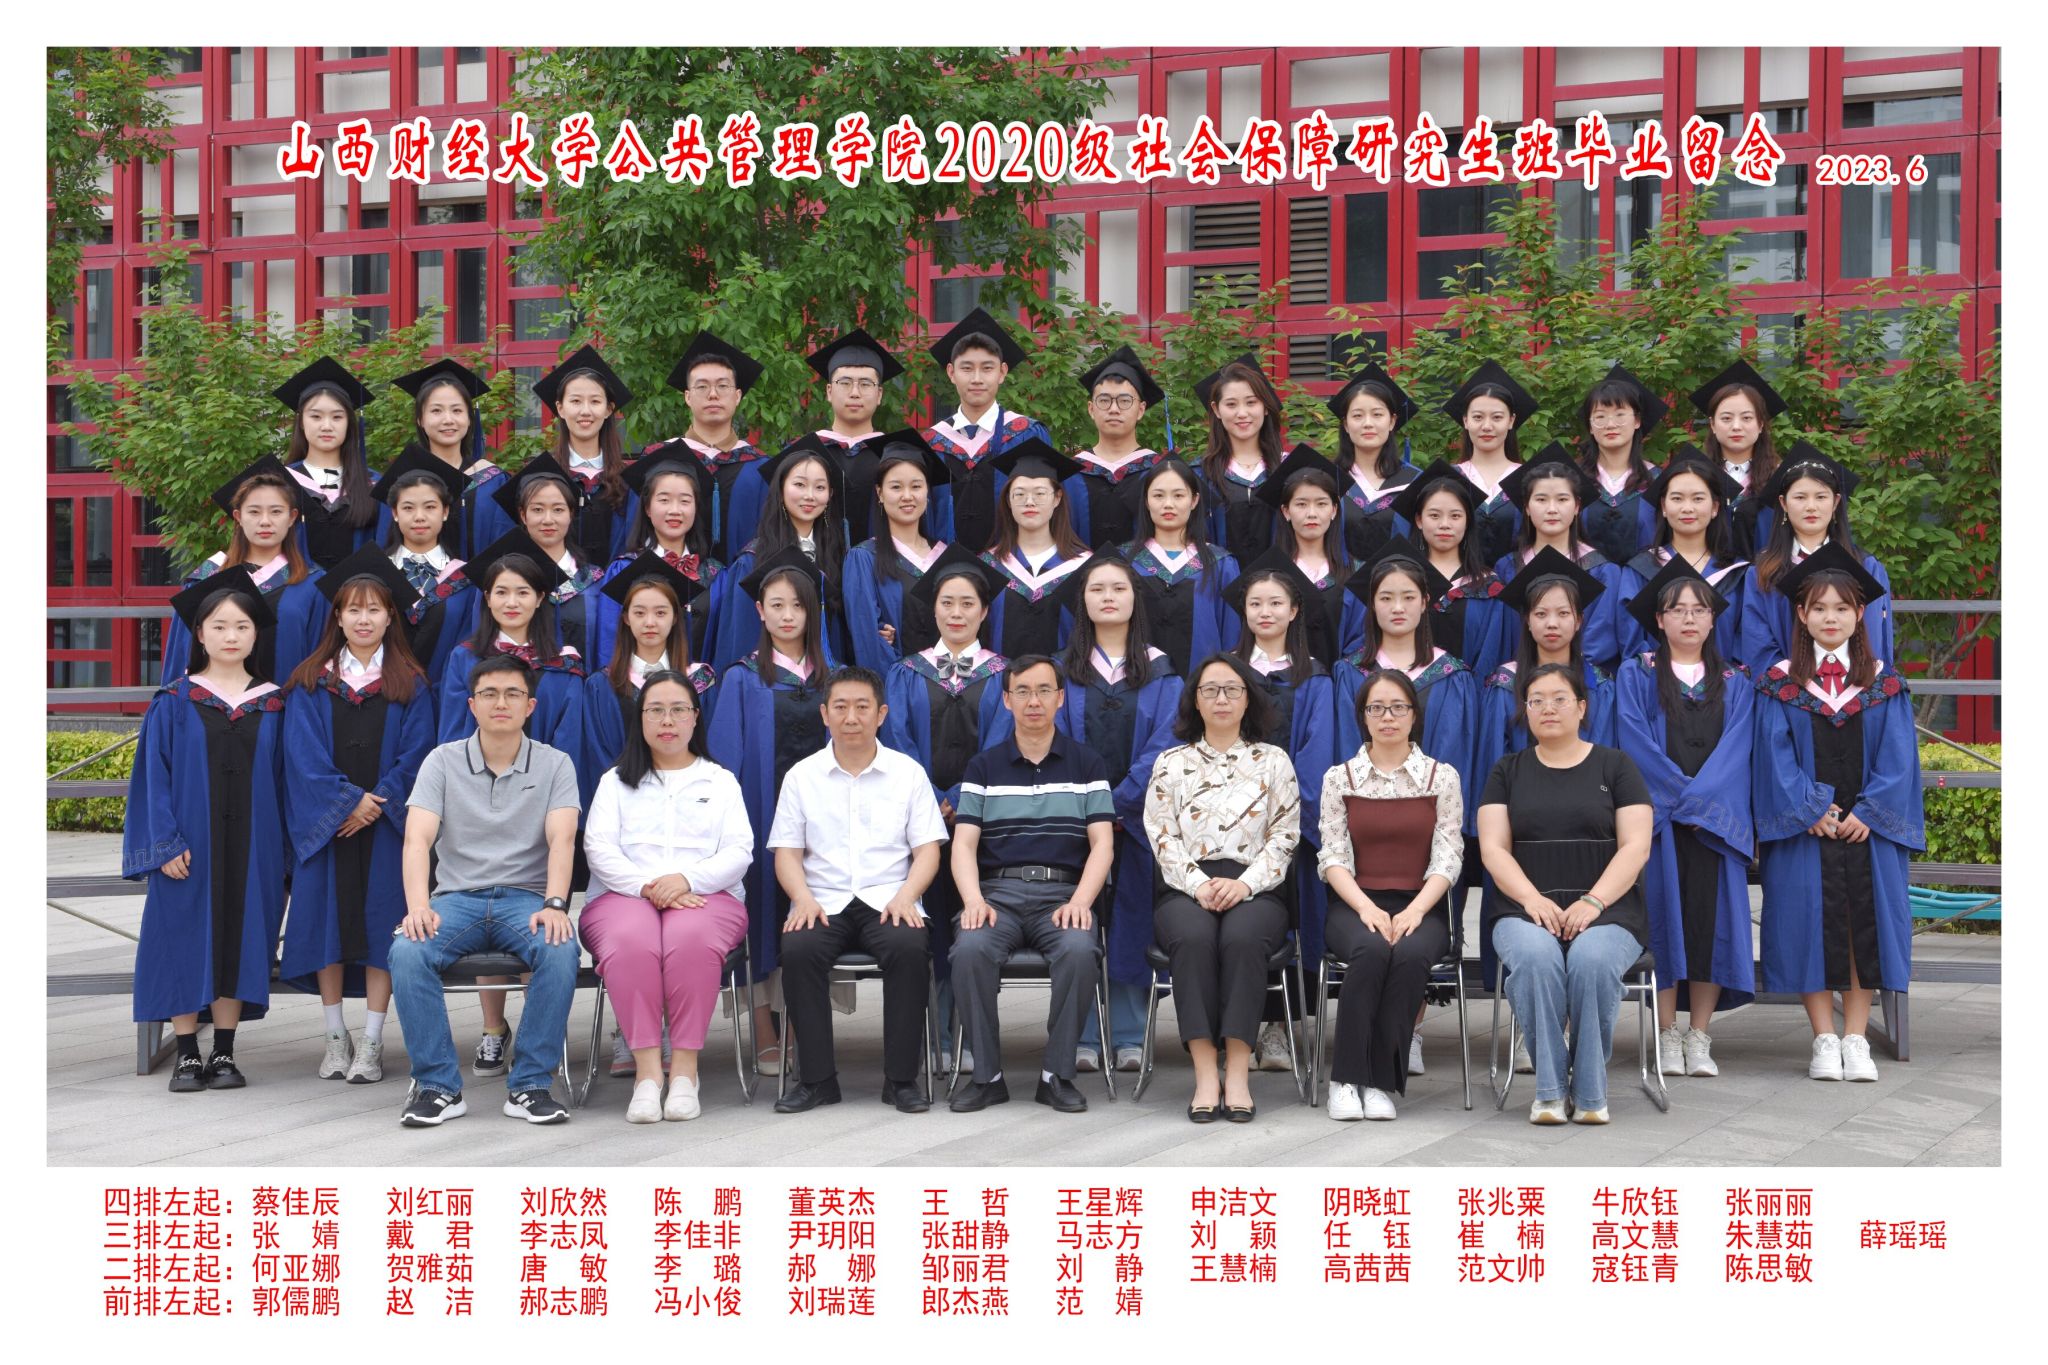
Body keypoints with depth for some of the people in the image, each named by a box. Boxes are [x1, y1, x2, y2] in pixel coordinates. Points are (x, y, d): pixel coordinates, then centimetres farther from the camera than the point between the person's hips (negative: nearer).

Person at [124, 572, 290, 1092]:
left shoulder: (273, 704, 7)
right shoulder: (174, 702, 1)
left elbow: (282, 778, 9)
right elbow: (154, 775, -1)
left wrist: (282, 853, 4)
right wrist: (165, 844, -10)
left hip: (251, 847, 2)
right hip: (190, 847, -1)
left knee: (239, 942, 3)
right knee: (187, 944, 0)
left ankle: (224, 1054, 12)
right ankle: (188, 1056, 9)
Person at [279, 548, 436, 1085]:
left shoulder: (410, 684, 7)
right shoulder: (310, 683, 8)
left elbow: (416, 752, 0)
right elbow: (305, 754, -1)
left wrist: (377, 801, -12)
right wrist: (347, 800, -12)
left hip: (386, 821, -1)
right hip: (324, 821, 1)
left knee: (380, 924, -4)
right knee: (328, 920, 0)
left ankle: (372, 1043, 0)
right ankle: (336, 1040, 10)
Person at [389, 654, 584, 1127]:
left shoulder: (554, 764, 6)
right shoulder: (443, 761, 7)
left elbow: (561, 840, -8)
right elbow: (417, 838, -5)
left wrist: (554, 904, -27)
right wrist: (418, 906, -24)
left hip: (526, 897, -1)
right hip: (457, 896, 1)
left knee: (561, 950, -34)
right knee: (406, 952, -30)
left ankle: (529, 1085, -20)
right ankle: (438, 1086, -17)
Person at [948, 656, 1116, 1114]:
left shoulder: (1086, 763, 13)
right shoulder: (983, 767, 15)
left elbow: (1102, 844, 5)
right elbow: (964, 844, 6)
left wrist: (1080, 901, -13)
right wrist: (973, 900, -14)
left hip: (1064, 892, -1)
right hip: (998, 891, 1)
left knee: (1079, 951, -34)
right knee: (970, 949, -32)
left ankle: (1056, 1075, -16)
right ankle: (987, 1076, -16)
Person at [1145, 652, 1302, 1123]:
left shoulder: (1274, 761, 13)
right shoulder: (1171, 763, 14)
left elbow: (1284, 836, 6)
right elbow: (1163, 837, 5)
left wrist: (1244, 885, -11)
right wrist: (1199, 885, -12)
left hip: (1253, 889, 0)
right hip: (1187, 888, 0)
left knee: (1242, 937, -36)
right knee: (1193, 938, -35)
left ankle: (1238, 1072, -35)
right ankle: (1205, 1073, -36)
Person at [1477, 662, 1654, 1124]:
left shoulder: (1615, 765, 9)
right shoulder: (1508, 771, 14)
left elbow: (1635, 847, 0)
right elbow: (1493, 849, 4)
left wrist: (1593, 902, -15)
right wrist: (1532, 899, -14)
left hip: (1607, 909, -1)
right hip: (1527, 909, 1)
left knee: (1592, 960, -35)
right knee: (1535, 957, -35)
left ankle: (1591, 1092, -19)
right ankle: (1549, 1090, -23)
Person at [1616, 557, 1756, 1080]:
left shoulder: (1735, 684, 14)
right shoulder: (1635, 676, 9)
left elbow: (1734, 751, 2)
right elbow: (1637, 744, -2)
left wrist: (1698, 801, -13)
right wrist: (1679, 796, -11)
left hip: (1715, 819, 2)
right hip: (1655, 817, -1)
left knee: (1710, 912, -5)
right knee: (1663, 913, -6)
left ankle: (1699, 1036, 1)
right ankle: (1666, 1035, 0)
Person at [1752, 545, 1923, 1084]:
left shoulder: (1884, 683, 8)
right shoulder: (1780, 682, 4)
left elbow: (1897, 756, 2)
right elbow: (1776, 754, -2)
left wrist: (1868, 814, -10)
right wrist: (1813, 810, -12)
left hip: (1867, 826, 1)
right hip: (1803, 829, -1)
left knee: (1865, 924, -2)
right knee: (1811, 925, -5)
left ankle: (1855, 1040, 5)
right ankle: (1825, 1040, 3)